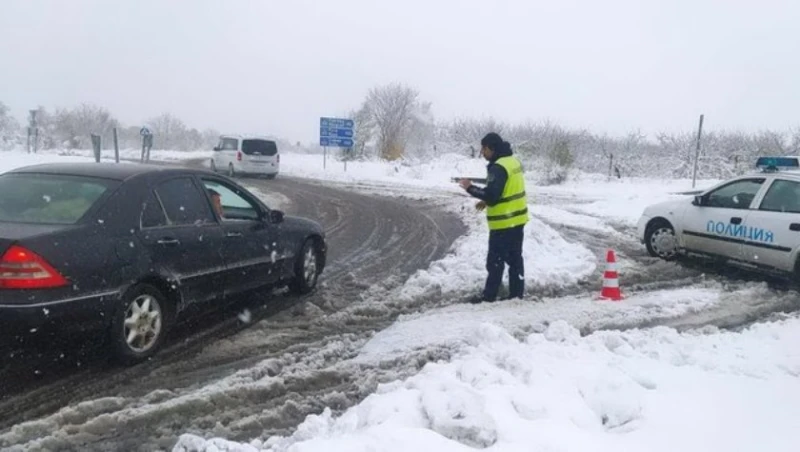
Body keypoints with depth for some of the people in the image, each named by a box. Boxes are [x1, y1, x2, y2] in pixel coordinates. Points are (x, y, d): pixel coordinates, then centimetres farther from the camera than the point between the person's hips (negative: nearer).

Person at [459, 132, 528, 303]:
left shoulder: (498, 167, -21)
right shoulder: (514, 161, 10)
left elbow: (492, 195, -25)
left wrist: (470, 188, -15)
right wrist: (487, 201, 15)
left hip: (503, 222, -9)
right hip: (517, 219, 9)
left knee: (495, 261, 0)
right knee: (515, 258, 14)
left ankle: (489, 296, 8)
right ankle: (516, 294, 20)